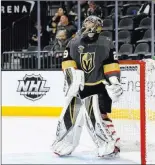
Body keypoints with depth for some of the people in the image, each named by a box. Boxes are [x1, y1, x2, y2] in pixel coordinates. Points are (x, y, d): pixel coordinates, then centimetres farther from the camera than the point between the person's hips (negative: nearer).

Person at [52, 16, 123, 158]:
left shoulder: (106, 44, -5)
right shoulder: (73, 43, 3)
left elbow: (111, 64, -6)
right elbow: (67, 61, 0)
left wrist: (114, 82, -16)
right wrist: (72, 72, -19)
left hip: (99, 86, -4)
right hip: (78, 86, 4)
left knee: (97, 116, -16)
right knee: (70, 114, 7)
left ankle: (111, 145, -8)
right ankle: (64, 144, 23)